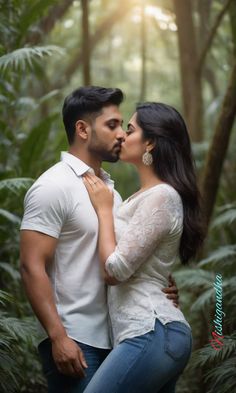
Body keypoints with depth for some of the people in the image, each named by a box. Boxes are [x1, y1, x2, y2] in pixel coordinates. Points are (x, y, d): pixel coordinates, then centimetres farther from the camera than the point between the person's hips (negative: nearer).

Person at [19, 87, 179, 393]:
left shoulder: (109, 188, 14)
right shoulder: (54, 186, -11)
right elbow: (32, 267, -16)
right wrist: (58, 337, -22)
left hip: (110, 338, 8)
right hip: (74, 341, -8)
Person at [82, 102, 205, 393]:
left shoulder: (161, 196, -13)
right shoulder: (145, 196, 18)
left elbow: (114, 270, -15)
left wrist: (103, 208, -5)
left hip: (150, 336, -10)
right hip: (158, 333, 10)